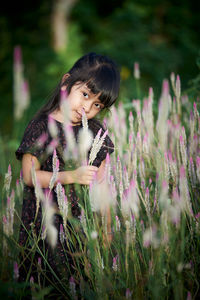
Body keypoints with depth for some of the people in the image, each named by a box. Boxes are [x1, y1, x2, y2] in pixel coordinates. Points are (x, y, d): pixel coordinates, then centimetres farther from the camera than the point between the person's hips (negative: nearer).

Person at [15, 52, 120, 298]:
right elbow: (29, 176, -11)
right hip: (45, 220, -3)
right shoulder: (41, 127, -7)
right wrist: (72, 177, -20)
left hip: (85, 216, 3)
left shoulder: (95, 131, 6)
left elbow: (102, 180, 8)